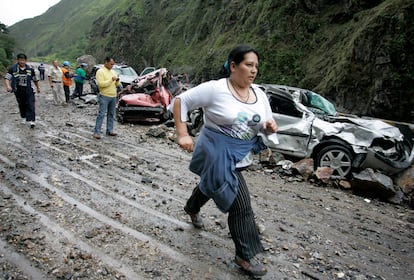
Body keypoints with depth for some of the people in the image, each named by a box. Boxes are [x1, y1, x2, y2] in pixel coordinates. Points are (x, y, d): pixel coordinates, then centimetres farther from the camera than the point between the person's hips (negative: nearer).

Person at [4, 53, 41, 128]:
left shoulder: (30, 69, 2)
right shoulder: (13, 69, -4)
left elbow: (35, 79, 13)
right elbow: (7, 77, -10)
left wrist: (38, 87, 18)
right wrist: (8, 86, -27)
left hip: (28, 90, 0)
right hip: (18, 91, 0)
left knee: (30, 105, -11)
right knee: (21, 105, 13)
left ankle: (31, 120, -14)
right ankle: (23, 118, 32)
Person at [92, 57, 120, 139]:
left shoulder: (113, 72, 16)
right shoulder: (100, 71, -6)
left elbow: (118, 84, 16)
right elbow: (101, 84, -18)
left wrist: (117, 81, -6)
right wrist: (111, 80, -20)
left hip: (113, 96, 7)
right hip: (104, 97, -7)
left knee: (111, 114, 11)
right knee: (101, 114, -8)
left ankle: (109, 130, 20)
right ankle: (97, 132, -5)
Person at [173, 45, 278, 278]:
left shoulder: (260, 95, 1)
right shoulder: (215, 89, -17)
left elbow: (265, 127, 9)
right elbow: (181, 101, -11)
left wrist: (270, 127, -16)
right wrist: (182, 134, -18)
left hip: (241, 157, 7)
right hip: (218, 155, -7)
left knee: (211, 185, 30)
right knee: (241, 204, -8)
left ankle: (192, 208, 62)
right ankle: (246, 256, 11)